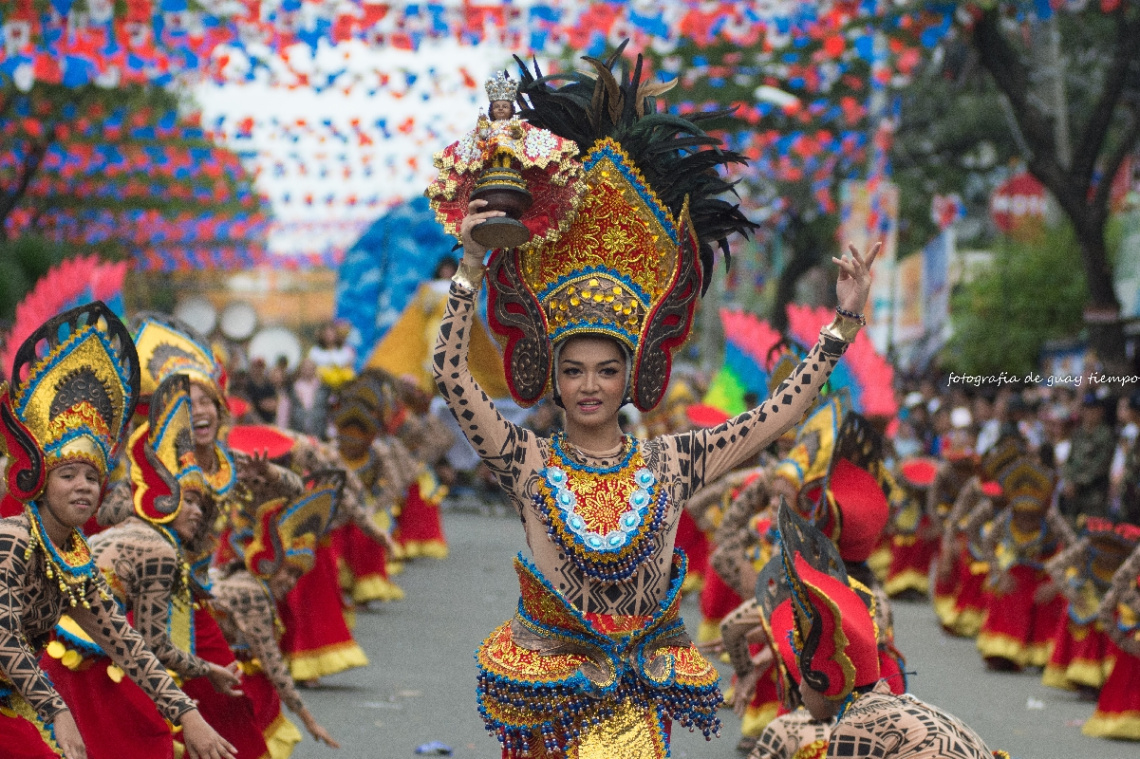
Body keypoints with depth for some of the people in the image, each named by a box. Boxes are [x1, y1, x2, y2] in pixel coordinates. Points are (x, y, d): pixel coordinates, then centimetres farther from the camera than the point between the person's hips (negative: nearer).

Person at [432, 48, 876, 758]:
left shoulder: (669, 462, 1)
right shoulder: (529, 461, -2)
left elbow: (778, 414, 2)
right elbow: (453, 375, -11)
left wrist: (844, 323, -1)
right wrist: (473, 264, -14)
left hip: (639, 690, 1)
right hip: (547, 679, 0)